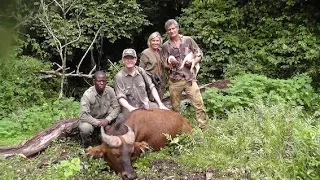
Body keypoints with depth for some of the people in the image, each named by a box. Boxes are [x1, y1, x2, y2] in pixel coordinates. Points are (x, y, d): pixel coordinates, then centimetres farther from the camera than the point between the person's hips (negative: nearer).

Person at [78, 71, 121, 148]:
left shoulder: (110, 90, -14)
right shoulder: (88, 94, -26)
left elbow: (117, 107, -12)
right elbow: (83, 115, -30)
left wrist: (107, 120, -26)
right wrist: (98, 123, -31)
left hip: (105, 119, 4)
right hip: (90, 120, -4)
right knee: (85, 128, -37)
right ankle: (86, 144, 1)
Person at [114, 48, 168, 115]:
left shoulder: (141, 71, 4)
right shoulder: (119, 76, -6)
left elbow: (152, 87, 6)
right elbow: (121, 98, -11)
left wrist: (160, 104, -2)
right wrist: (130, 108, -29)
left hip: (145, 105, 3)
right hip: (130, 108, -3)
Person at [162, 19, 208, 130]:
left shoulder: (188, 40, 5)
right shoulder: (165, 46, 7)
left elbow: (199, 54, 9)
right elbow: (165, 65, 10)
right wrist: (170, 63, -12)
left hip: (189, 78, -1)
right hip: (174, 80, 1)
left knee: (199, 104, -7)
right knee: (175, 107, 9)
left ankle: (204, 128, 1)